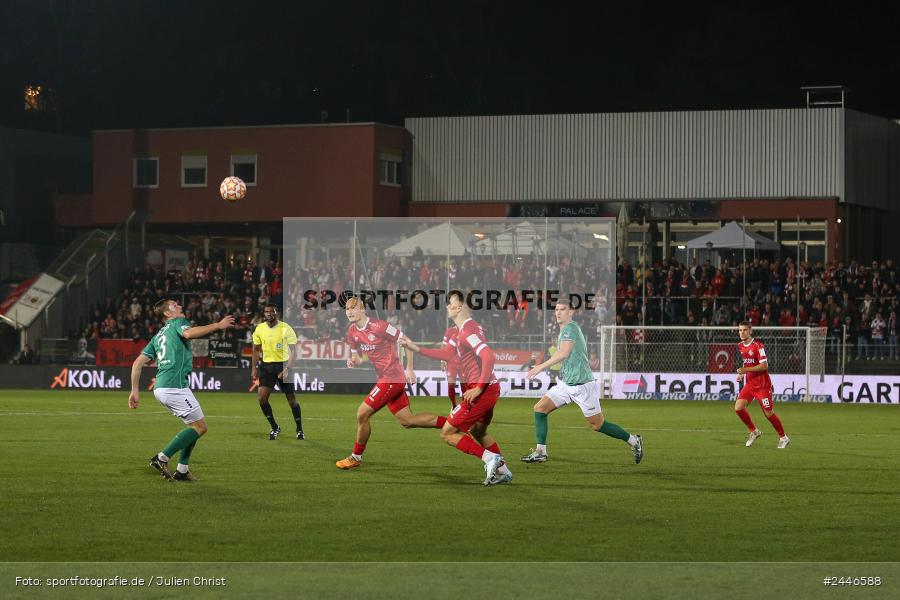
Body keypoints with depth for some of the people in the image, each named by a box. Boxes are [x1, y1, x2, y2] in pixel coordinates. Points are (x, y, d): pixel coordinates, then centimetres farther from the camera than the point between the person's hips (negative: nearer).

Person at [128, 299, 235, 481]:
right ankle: (162, 458, -11)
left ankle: (182, 469, 13)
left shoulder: (158, 336, 26)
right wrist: (218, 325, -18)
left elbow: (138, 362, 19)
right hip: (174, 386, -9)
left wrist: (134, 391, 18)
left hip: (160, 388, 9)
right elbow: (188, 333, -20)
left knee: (195, 425, 18)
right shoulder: (177, 323, 5)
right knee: (200, 427, -5)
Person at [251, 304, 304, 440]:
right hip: (267, 366, 3)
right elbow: (256, 349, 13)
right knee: (262, 397, -11)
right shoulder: (259, 329, 1)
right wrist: (253, 368, 7)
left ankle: (300, 430, 17)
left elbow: (293, 352, -14)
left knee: (291, 398, 2)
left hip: (283, 364, -3)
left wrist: (287, 369, -24)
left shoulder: (286, 329, -12)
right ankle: (275, 427, 5)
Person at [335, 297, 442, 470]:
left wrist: (409, 369, -10)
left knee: (362, 414, -8)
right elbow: (357, 357, 18)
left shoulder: (378, 326, -18)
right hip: (384, 378, 9)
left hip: (392, 377, -9)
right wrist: (352, 361, -6)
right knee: (407, 420, 10)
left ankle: (356, 457, 9)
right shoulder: (352, 332, 7)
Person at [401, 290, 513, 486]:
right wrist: (415, 348, 21)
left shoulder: (468, 329, -16)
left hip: (483, 390, -10)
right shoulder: (463, 330, 16)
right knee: (477, 432, 29)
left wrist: (478, 388, -28)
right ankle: (503, 471, 31)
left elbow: (488, 356, -27)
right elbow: (446, 354, 23)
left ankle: (490, 458, -8)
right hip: (490, 388, 10)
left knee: (447, 432, -5)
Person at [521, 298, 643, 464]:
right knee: (540, 408, -2)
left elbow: (563, 353, -29)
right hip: (566, 384, 9)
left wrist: (541, 367, -28)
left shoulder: (570, 328, -16)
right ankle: (540, 452, 1)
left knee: (598, 425, 0)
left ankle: (634, 441, 16)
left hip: (582, 385, -9)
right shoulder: (565, 330, 13)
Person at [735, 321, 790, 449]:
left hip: (762, 384, -7)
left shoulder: (757, 346, -17)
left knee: (768, 413, -1)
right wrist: (741, 374, 6)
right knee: (738, 407, -8)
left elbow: (764, 366, -22)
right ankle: (754, 431, 11)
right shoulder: (741, 346, 7)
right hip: (750, 384, 7)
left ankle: (783, 438, 18)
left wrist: (746, 370, -24)